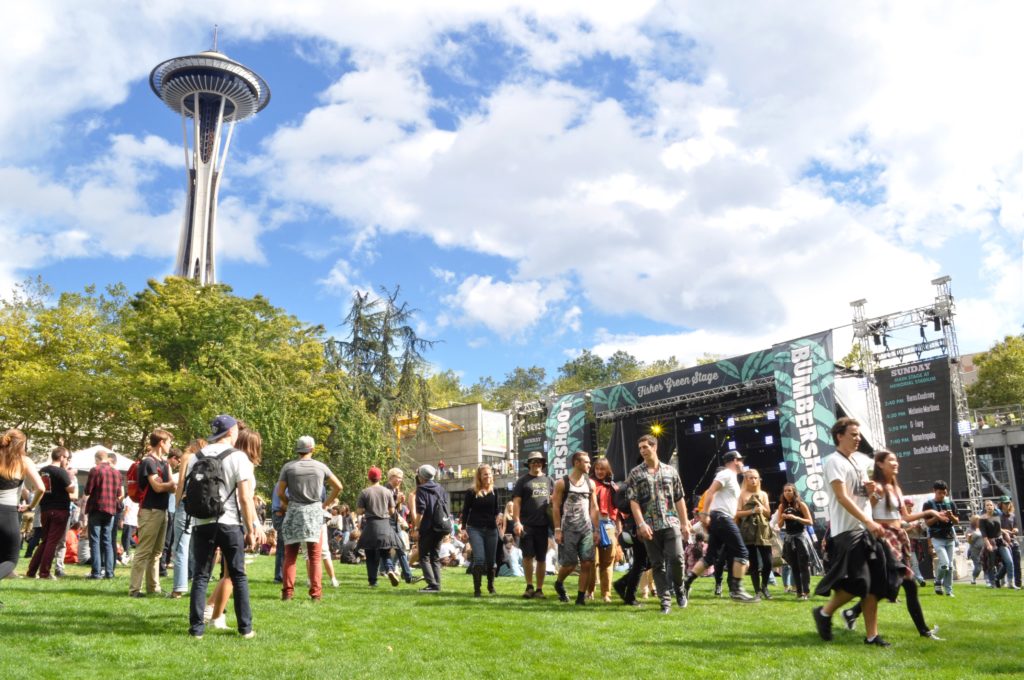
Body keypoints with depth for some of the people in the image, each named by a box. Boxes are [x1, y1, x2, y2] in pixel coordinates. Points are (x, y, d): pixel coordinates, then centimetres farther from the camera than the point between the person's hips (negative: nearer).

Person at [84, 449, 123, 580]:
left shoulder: (95, 470, -8)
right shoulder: (116, 472, 7)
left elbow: (88, 491, -8)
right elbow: (120, 494, 9)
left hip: (96, 508, -4)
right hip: (111, 510, 4)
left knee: (95, 541, 1)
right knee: (107, 541, 9)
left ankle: (96, 571, -2)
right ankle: (109, 571, 7)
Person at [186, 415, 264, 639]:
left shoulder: (197, 457, 7)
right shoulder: (238, 457, -5)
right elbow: (245, 498, -8)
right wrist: (251, 530, -4)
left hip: (202, 523, 3)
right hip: (230, 523, -3)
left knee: (200, 576, 8)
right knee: (239, 576, 7)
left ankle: (196, 628, 6)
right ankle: (245, 628, 10)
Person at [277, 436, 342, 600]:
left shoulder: (288, 467, 0)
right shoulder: (320, 466, 4)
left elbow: (280, 493, -2)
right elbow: (338, 486, 6)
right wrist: (327, 504, 15)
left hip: (294, 511, 0)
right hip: (315, 511, 1)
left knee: (290, 555, 6)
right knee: (315, 556, 5)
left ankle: (287, 591, 3)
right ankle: (316, 591, 1)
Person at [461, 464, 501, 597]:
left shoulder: (494, 492, 7)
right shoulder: (471, 492, -2)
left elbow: (497, 509, 15)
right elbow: (465, 511, 2)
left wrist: (498, 515, -8)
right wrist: (463, 528, -3)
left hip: (491, 530, 3)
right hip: (475, 529, -3)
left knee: (490, 560, 7)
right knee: (479, 559, -14)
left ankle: (491, 586, 27)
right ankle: (476, 589, -5)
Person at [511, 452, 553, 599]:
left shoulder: (548, 480, 13)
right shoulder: (523, 481, 3)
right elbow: (516, 502, -2)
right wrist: (516, 522, -11)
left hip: (543, 525, 3)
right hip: (527, 524, -3)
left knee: (541, 558, 7)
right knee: (528, 555, -6)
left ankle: (539, 589, 15)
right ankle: (529, 586, 11)